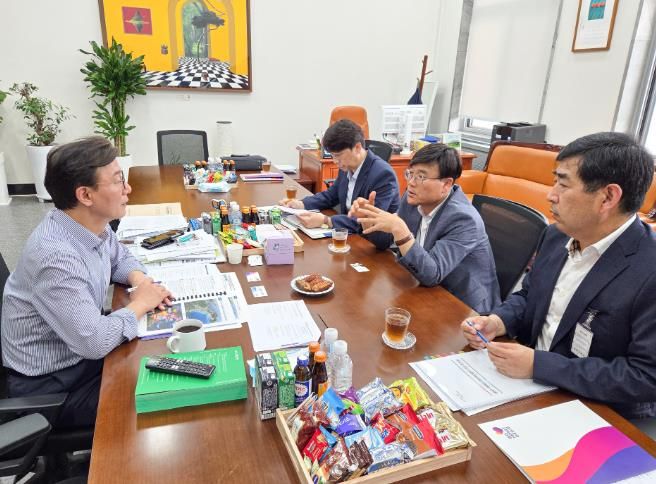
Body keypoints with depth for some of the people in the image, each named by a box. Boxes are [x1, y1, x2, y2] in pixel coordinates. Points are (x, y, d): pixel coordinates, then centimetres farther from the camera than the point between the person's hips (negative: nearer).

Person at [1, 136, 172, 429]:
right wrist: (139, 304, -19)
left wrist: (140, 280, -7)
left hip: (81, 352, 8)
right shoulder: (54, 255, -34)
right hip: (49, 387, -7)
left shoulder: (91, 225, -7)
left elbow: (120, 257, 14)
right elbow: (95, 342, -35)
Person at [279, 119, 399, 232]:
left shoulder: (383, 174, -23)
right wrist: (301, 204, -1)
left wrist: (325, 221, -32)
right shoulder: (347, 167, 0)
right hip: (350, 234, 7)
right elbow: (331, 196, 15)